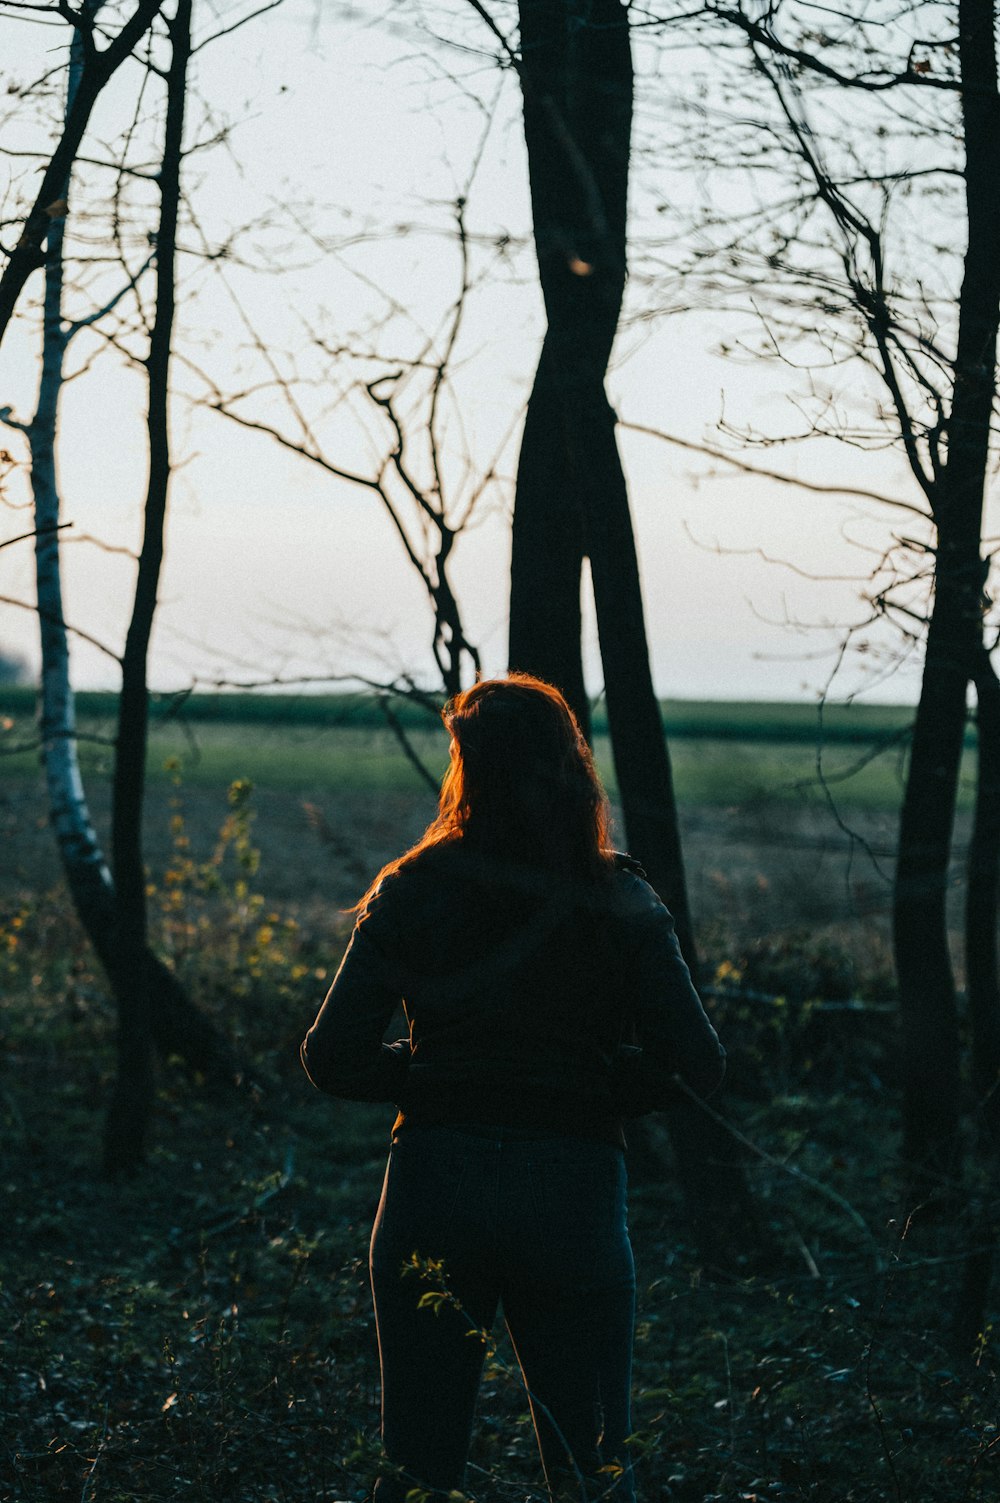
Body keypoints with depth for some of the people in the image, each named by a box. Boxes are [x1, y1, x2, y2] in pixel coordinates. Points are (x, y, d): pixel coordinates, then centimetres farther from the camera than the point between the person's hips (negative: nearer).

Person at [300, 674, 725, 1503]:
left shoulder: (409, 894, -3)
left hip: (434, 1183, 1)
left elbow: (334, 1059, -6)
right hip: (574, 1190, 0)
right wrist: (599, 1086, 9)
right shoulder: (619, 901, -3)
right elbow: (697, 1067, -8)